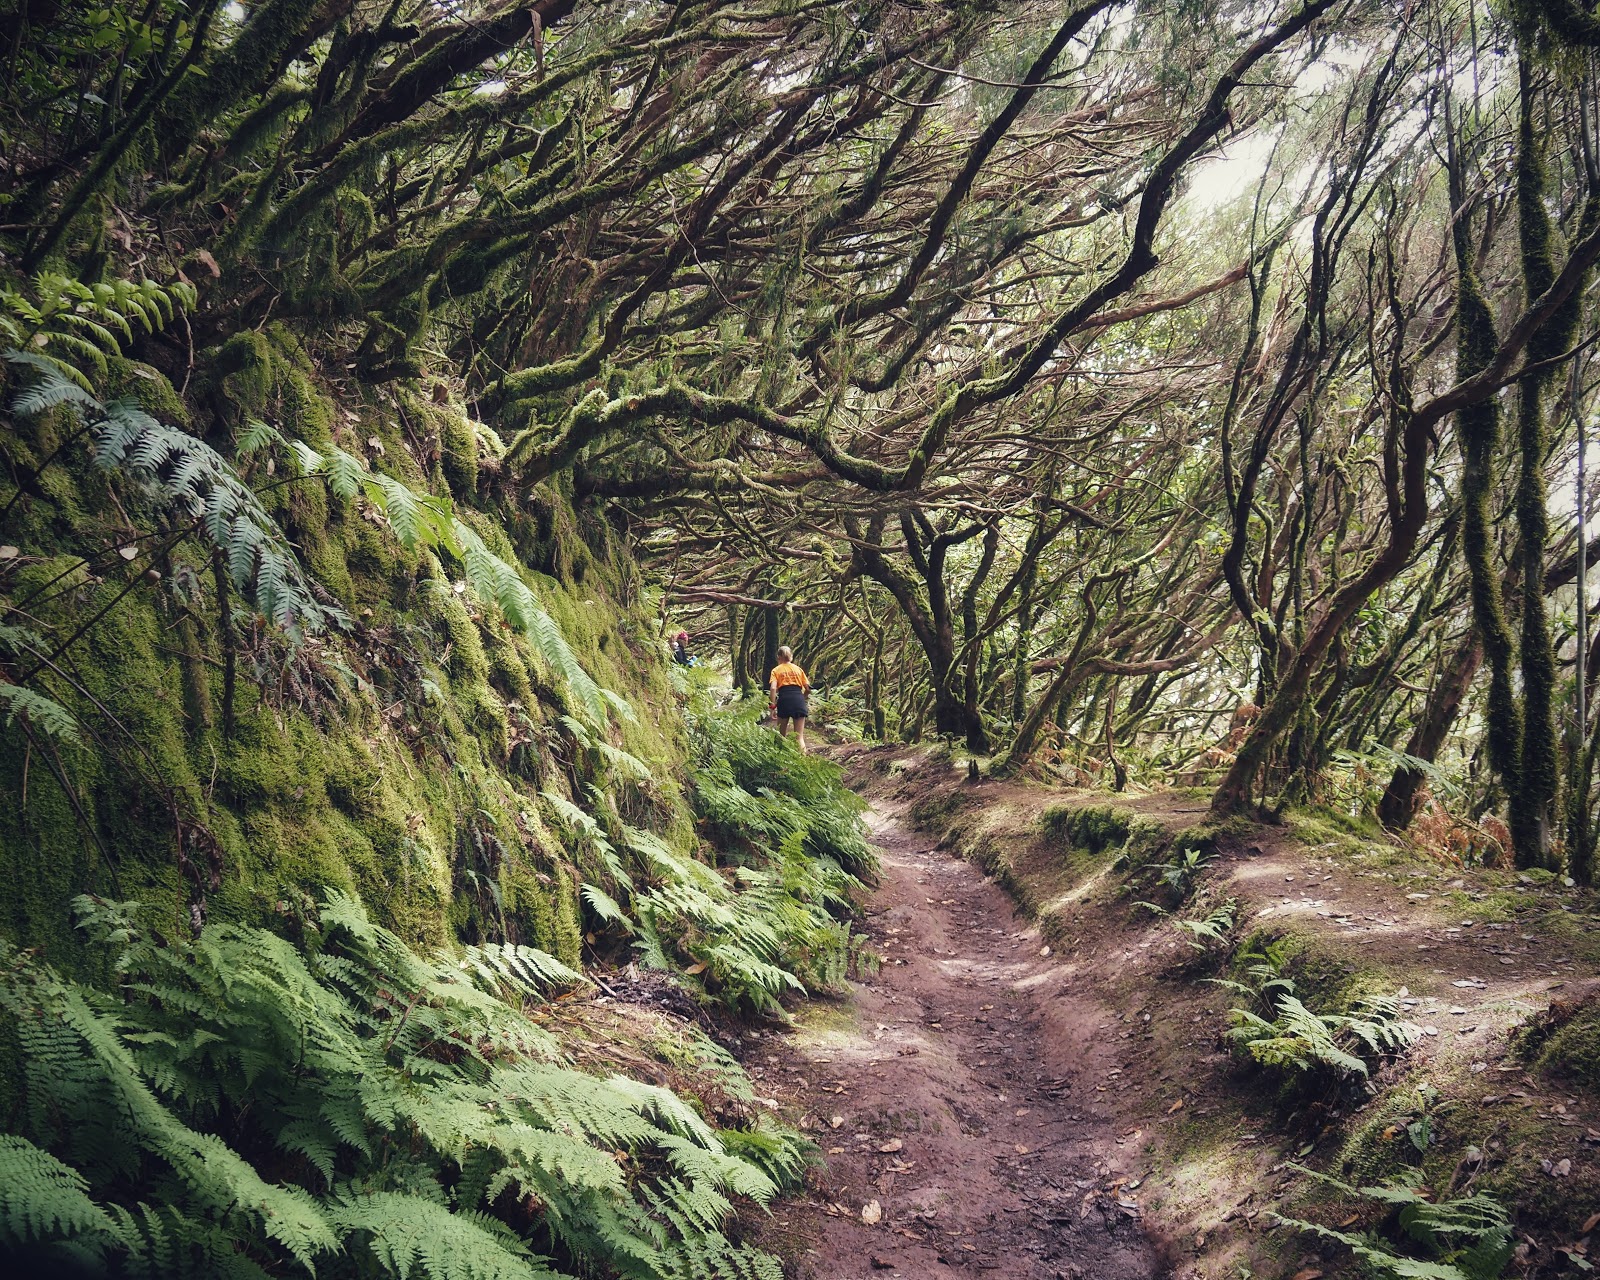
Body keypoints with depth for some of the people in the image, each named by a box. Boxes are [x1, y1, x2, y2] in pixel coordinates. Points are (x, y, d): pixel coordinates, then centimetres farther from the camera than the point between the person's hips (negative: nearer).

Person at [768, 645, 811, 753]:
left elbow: (773, 688, -5)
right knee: (799, 736, -1)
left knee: (782, 735, 16)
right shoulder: (798, 669, 17)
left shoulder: (776, 670, 11)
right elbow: (808, 688, 12)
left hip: (784, 700, -1)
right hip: (798, 699, 1)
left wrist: (773, 705, -4)